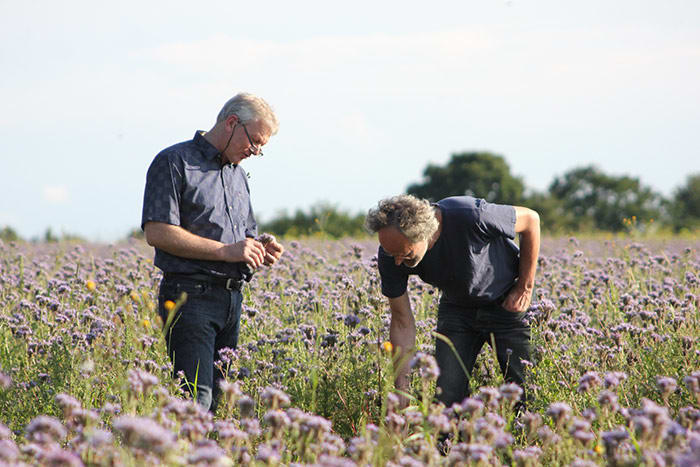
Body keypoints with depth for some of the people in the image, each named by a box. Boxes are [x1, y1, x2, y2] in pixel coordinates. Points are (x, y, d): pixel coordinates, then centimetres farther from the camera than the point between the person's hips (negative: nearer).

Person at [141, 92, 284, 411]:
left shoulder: (238, 174, 23)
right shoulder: (175, 162, -4)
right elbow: (157, 232, -15)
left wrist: (260, 251, 6)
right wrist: (226, 251, -16)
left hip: (232, 300, 8)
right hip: (190, 297, -8)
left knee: (220, 397, 3)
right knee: (197, 397, -18)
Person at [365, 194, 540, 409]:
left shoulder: (470, 216, -36)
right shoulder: (391, 255, -23)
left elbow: (531, 219, -17)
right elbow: (402, 323, -12)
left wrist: (525, 288, -12)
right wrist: (402, 390, -17)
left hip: (505, 302, -3)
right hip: (456, 308, 3)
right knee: (448, 398, -7)